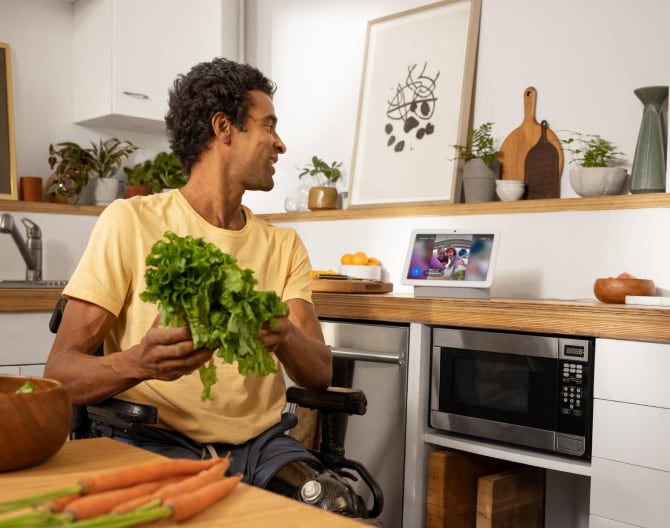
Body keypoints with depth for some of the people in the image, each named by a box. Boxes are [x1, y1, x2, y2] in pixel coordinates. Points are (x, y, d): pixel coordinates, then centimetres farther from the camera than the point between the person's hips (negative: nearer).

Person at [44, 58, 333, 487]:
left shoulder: (284, 245, 10)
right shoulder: (130, 221, -3)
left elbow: (321, 374, 0)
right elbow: (61, 371, -7)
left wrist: (284, 337, -24)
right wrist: (139, 363, -29)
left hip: (258, 440, 4)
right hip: (153, 438, -3)